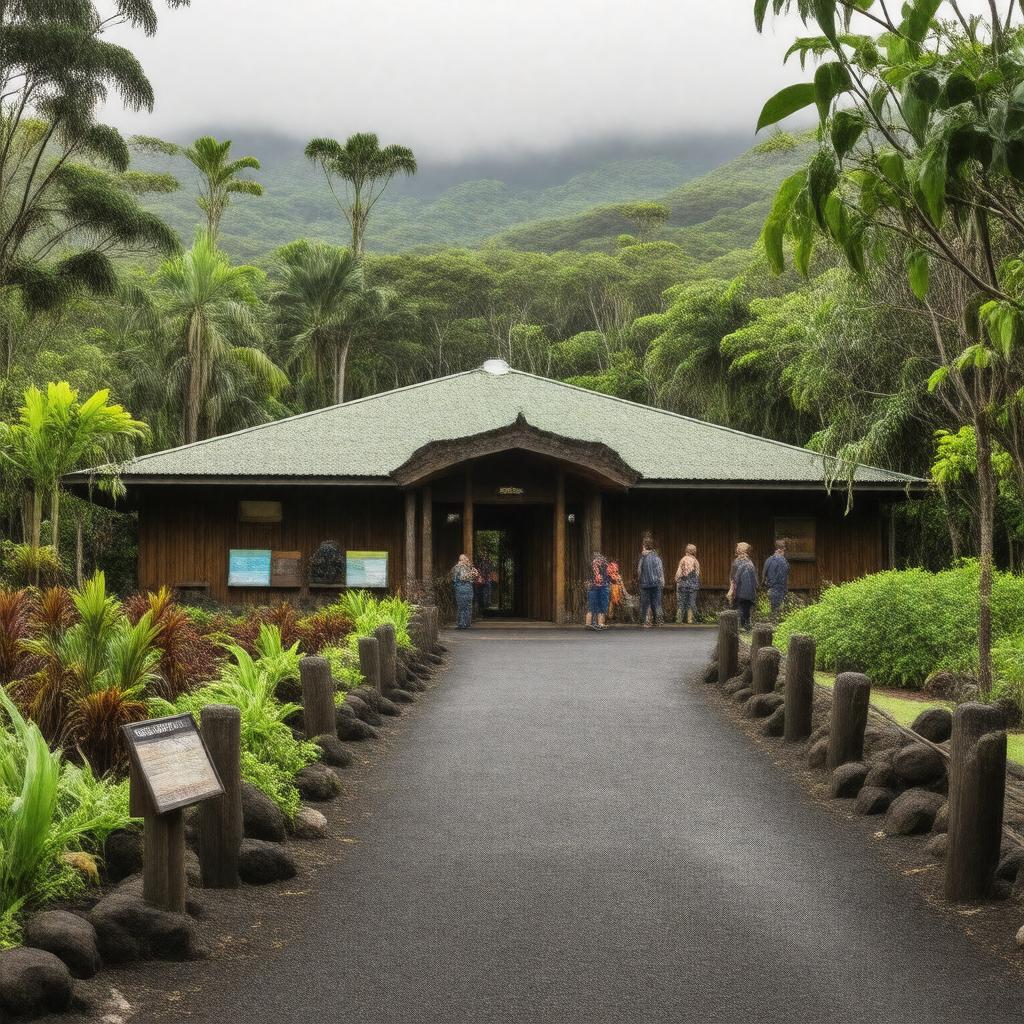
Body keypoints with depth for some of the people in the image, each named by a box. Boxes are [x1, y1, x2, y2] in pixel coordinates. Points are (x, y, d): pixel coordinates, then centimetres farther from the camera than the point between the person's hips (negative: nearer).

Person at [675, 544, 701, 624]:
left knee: (680, 602, 4)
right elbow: (698, 574, 2)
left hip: (682, 584, -1)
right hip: (692, 584, 1)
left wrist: (677, 581, 6)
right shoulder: (695, 561, 0)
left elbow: (679, 572, -5)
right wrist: (698, 584, 12)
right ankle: (690, 619, 2)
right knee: (691, 603, 6)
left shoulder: (683, 560, -4)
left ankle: (679, 619, 1)